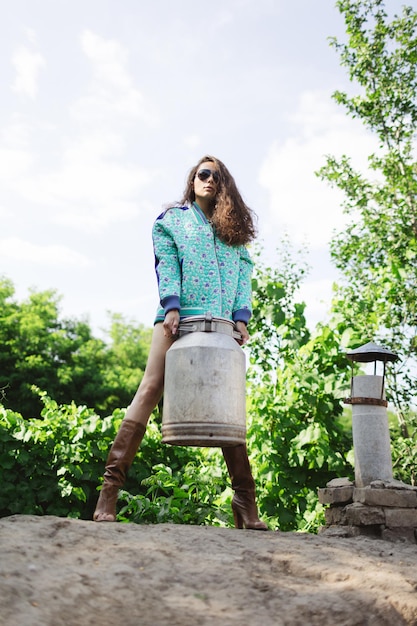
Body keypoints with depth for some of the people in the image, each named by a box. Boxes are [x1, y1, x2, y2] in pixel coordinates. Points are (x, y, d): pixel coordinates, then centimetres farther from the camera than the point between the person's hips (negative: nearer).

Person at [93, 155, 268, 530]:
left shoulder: (234, 229, 24)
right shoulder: (172, 219, 18)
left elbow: (243, 273, 13)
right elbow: (166, 263, 4)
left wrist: (241, 317, -1)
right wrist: (171, 305, -12)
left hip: (222, 327, 3)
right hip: (180, 319, -2)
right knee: (150, 392, -11)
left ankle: (246, 503, 2)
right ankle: (111, 487, -10)